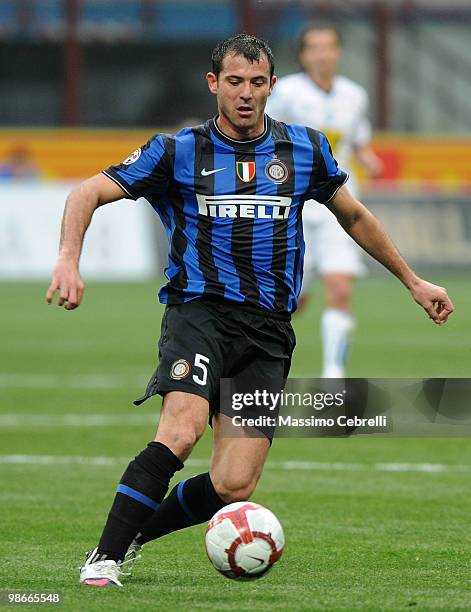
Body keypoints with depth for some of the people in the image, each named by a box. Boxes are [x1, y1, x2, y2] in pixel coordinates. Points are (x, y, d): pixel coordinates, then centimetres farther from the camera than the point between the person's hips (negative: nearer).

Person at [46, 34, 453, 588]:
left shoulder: (305, 149, 11)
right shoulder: (179, 152, 3)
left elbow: (354, 217, 27)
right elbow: (88, 193, 0)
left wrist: (412, 281, 31)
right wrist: (68, 260, -18)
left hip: (267, 330, 3)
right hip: (198, 310, -3)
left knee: (233, 486, -10)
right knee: (181, 432, -31)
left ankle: (133, 533, 14)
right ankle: (105, 557, -21)